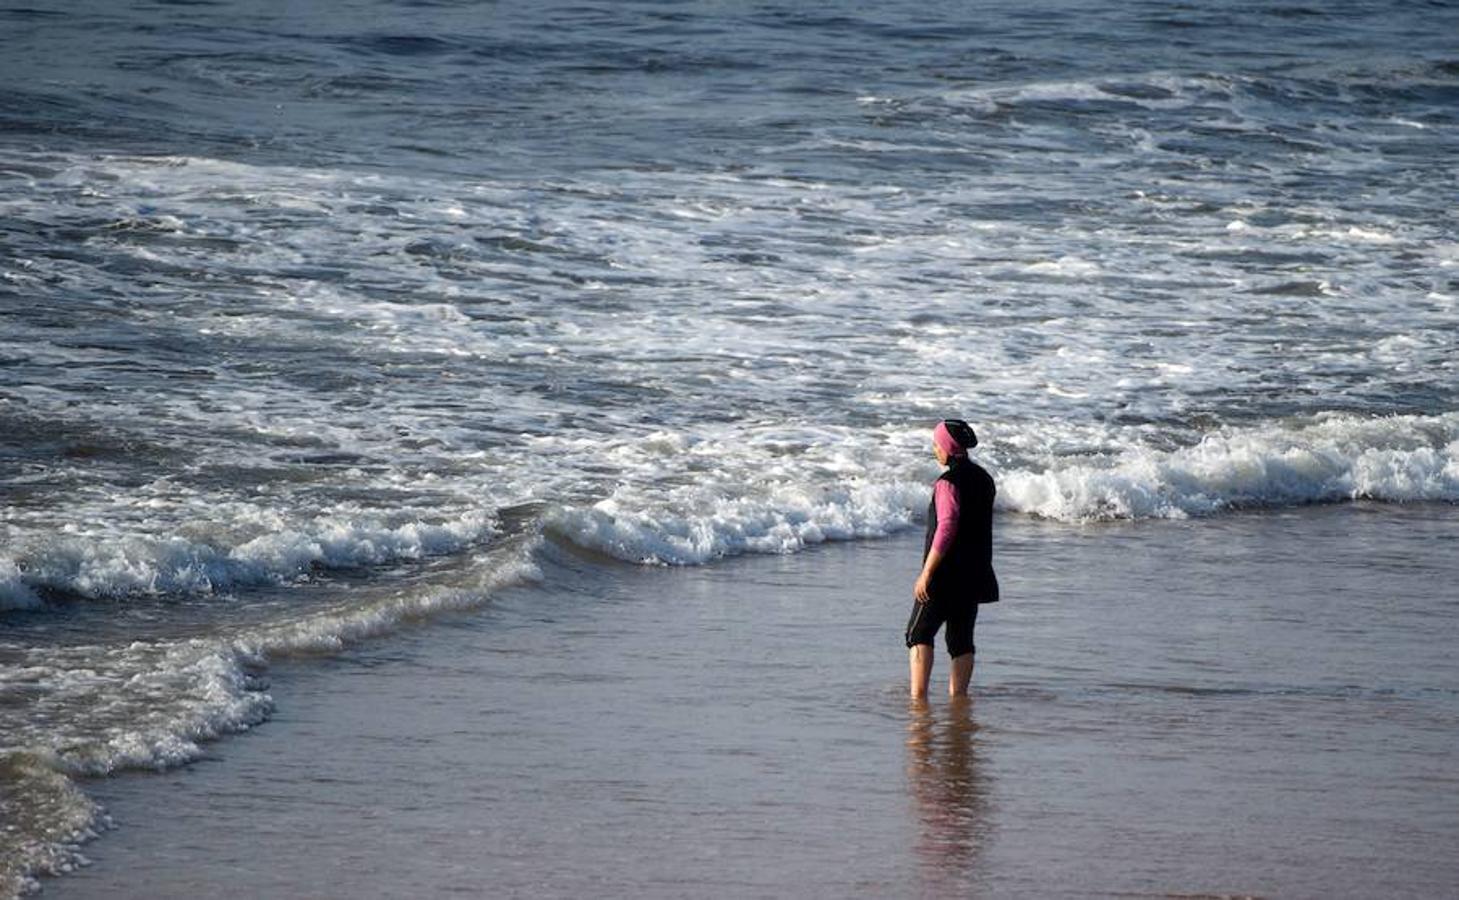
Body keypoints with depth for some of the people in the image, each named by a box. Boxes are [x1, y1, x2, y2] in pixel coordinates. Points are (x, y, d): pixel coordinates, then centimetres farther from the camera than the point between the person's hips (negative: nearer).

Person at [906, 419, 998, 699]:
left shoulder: (949, 483, -17)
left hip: (946, 572, -7)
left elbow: (946, 529, -24)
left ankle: (918, 695, -12)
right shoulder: (983, 479, 9)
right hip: (975, 575, 8)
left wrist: (926, 573, -23)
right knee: (961, 639, 12)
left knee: (919, 634, -1)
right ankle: (958, 695, 12)